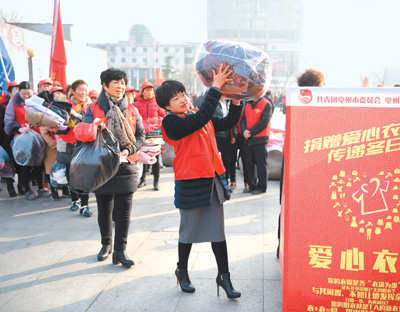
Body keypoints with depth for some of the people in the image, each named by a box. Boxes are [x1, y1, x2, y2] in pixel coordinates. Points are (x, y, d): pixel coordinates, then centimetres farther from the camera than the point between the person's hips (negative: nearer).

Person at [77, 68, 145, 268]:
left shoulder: (131, 110, 7)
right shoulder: (93, 109, 1)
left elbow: (141, 135, 6)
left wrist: (128, 150, -10)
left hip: (126, 167, 1)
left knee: (124, 210, 0)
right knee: (104, 209, 12)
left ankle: (120, 250, 10)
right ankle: (106, 244, 32)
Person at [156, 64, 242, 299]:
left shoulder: (198, 116, 10)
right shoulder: (172, 123, -13)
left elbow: (227, 123, 12)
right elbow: (202, 118, -28)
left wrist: (236, 101, -2)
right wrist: (216, 87, -27)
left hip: (213, 179, 6)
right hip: (191, 184, -6)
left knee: (218, 230, 11)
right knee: (189, 230, 12)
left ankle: (224, 276, 24)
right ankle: (182, 271, 35)